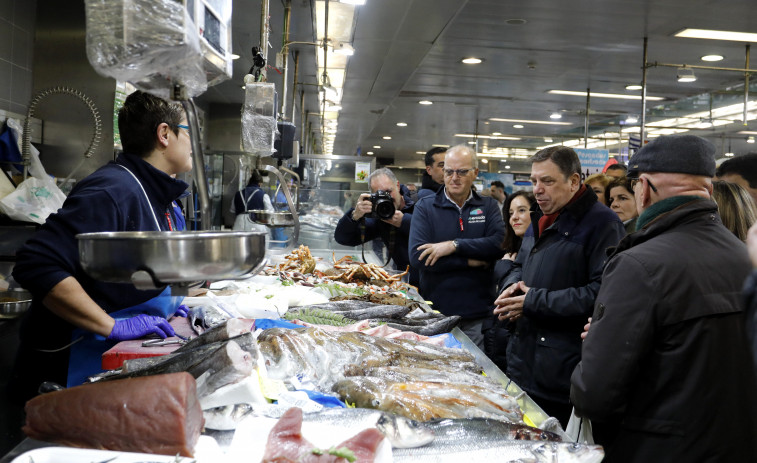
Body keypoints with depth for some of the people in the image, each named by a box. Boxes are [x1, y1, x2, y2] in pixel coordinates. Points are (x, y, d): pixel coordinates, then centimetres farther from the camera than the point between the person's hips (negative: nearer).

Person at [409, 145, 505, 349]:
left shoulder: (488, 206, 8)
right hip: (435, 314, -1)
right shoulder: (425, 207, 2)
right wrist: (469, 261, -12)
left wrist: (455, 245, -17)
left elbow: (500, 243, -11)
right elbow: (417, 257, -11)